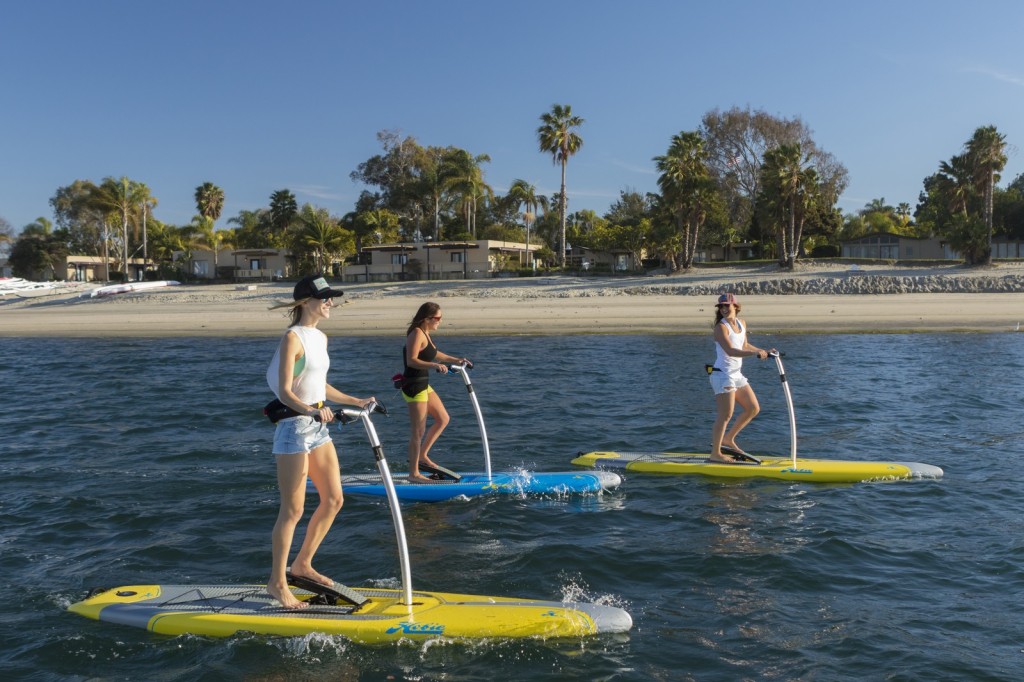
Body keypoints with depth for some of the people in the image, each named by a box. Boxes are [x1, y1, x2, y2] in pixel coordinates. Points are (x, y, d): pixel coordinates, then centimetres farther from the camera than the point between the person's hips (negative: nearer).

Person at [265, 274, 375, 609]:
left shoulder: (321, 338, 12)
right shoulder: (292, 338, -14)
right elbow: (285, 392, -21)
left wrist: (355, 402, 26)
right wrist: (311, 410, -37)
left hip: (318, 428, 9)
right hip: (294, 427, -9)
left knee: (333, 500, 11)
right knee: (293, 510, -2)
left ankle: (302, 563, 27)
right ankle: (277, 582, 13)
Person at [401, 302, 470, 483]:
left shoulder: (425, 333, 13)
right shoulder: (417, 334, -17)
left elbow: (433, 353, 28)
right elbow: (411, 360, -28)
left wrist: (455, 360, 26)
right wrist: (434, 365, -37)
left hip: (423, 385, 10)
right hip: (413, 386, -10)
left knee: (443, 419, 17)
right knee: (418, 431, -4)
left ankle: (422, 455, 25)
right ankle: (414, 473, 5)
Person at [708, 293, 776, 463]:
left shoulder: (741, 324, 10)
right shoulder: (721, 327, -15)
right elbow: (730, 351, -26)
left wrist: (764, 351, 20)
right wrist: (754, 353, -34)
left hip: (736, 374, 9)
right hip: (723, 374, -9)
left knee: (753, 409, 13)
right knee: (725, 416, -10)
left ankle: (727, 439, 22)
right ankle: (715, 454, -2)